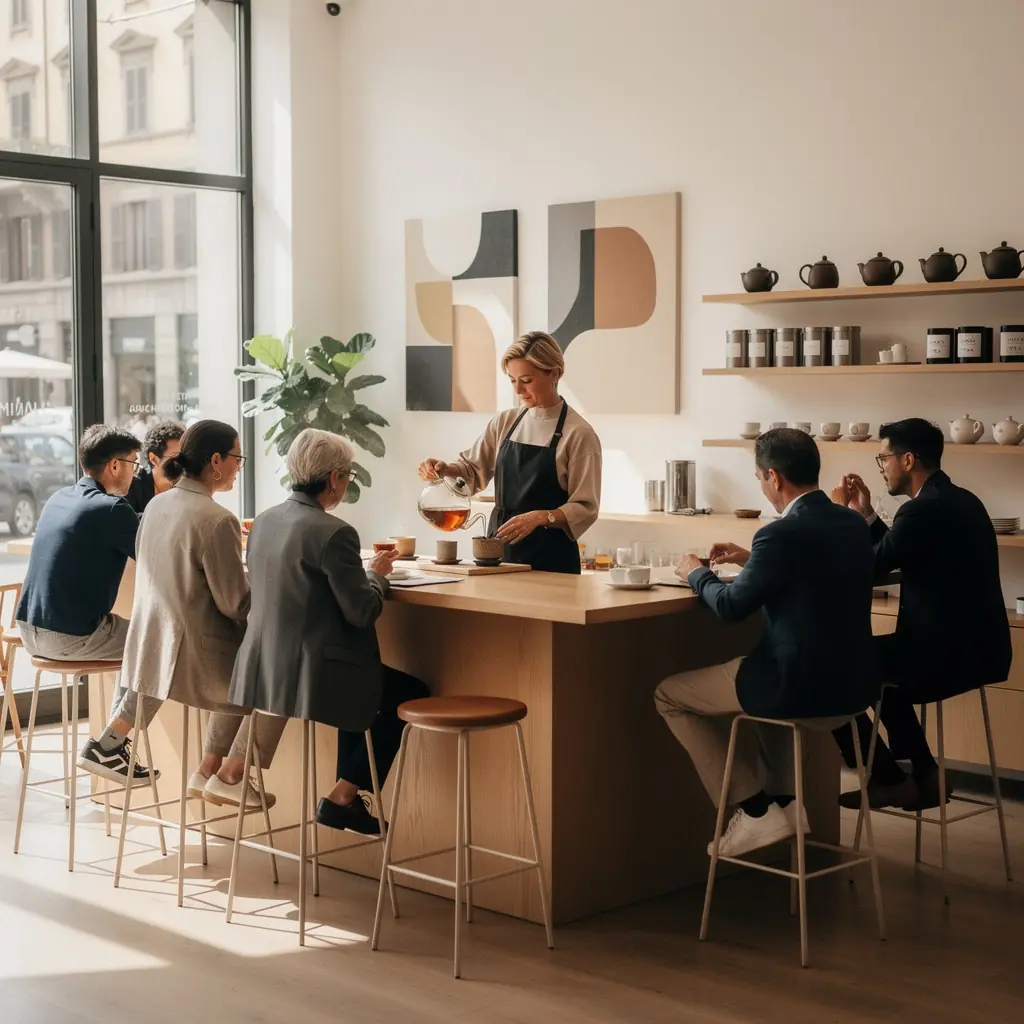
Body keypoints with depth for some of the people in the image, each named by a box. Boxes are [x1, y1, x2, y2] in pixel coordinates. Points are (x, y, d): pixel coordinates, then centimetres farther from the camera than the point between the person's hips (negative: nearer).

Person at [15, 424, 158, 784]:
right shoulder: (111, 509, -14)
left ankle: (114, 741, 25)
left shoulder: (59, 498, 12)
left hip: (31, 630, 9)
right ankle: (106, 746, 4)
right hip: (71, 636, -9)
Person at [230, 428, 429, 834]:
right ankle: (342, 797, 13)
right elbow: (362, 611, -17)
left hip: (265, 670, 9)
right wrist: (377, 573, 3)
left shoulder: (264, 521, 5)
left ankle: (346, 797, 32)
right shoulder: (333, 533, -20)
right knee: (410, 694, 13)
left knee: (365, 678, 31)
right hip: (310, 675, -8)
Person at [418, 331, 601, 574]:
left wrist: (540, 517, -26)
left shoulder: (578, 433, -10)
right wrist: (444, 470, -3)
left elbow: (584, 508, -12)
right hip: (501, 549, 5)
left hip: (550, 558, -5)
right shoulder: (505, 422, 6)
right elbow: (473, 469, 17)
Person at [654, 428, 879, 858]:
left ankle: (754, 810, 9)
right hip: (855, 682, 9)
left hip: (801, 687, -8)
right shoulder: (855, 524, 6)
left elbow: (731, 606, -10)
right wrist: (752, 561, 25)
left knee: (669, 695, 11)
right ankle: (782, 800, 36)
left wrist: (697, 573, 8)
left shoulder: (781, 534, -19)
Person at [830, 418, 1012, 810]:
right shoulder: (959, 500, 12)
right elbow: (895, 557, 21)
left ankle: (891, 781, 11)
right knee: (875, 661, 31)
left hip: (947, 654, -10)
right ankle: (924, 774, 28)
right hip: (976, 648, 10)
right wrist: (866, 514, 16)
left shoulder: (924, 510, -19)